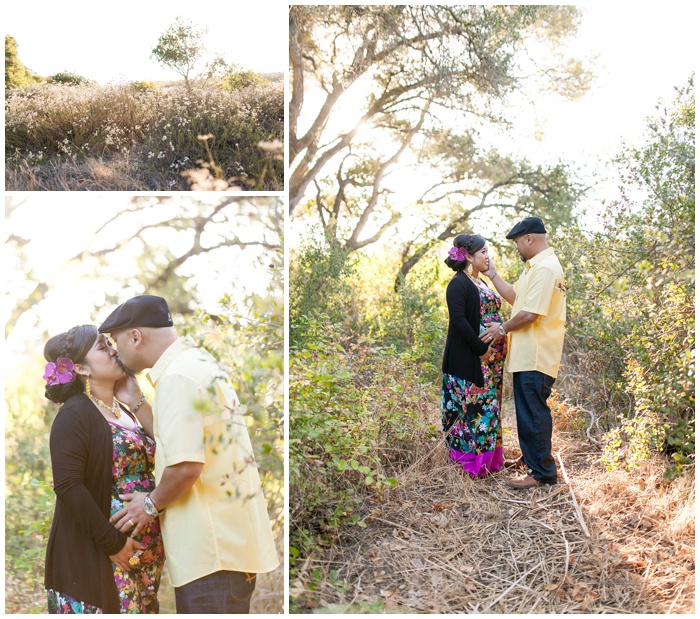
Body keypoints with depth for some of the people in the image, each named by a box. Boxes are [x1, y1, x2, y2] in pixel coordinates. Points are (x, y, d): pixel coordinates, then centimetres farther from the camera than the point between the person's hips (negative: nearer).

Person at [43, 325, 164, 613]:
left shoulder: (125, 411, 12)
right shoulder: (74, 414, -10)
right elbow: (68, 486, -19)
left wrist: (135, 401, 0)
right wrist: (112, 541, -19)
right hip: (92, 554, -7)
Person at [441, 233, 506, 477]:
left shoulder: (482, 284, 17)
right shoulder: (459, 284, -11)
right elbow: (458, 320, -20)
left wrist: (500, 346, 8)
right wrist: (482, 349, -19)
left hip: (491, 358, 9)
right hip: (469, 359, -9)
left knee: (488, 406, 13)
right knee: (472, 407, -4)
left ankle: (487, 458, 22)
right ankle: (469, 459, 6)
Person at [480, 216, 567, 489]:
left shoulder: (545, 268, -19)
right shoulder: (535, 267, 16)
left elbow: (530, 314, -23)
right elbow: (515, 297, 19)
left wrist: (503, 328, -9)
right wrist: (492, 274, 15)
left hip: (536, 358, -11)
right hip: (527, 354, 11)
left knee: (533, 413, -3)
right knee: (527, 410, 21)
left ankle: (542, 472, 6)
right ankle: (530, 457, 35)